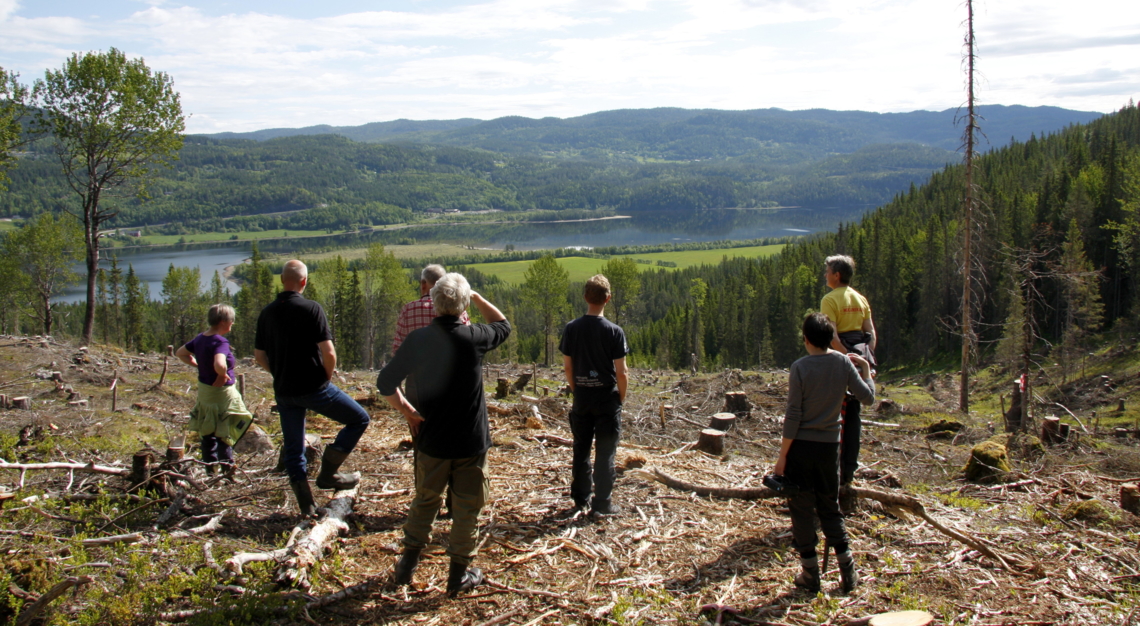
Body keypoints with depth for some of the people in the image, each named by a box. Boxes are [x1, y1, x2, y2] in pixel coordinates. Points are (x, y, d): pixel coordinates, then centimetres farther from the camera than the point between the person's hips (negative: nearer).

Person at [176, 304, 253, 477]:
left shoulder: (200, 338, 3)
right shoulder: (220, 342, -23)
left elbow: (180, 353, 16)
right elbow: (219, 365, -42)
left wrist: (198, 365, 10)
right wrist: (223, 376, -21)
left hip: (203, 390, 8)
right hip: (221, 392, -8)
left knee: (208, 432, 18)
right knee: (224, 433, 3)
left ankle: (210, 467, 27)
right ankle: (227, 467, 9)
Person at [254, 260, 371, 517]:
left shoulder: (267, 312, 4)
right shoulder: (311, 309, -12)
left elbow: (259, 356, 9)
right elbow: (329, 353, -17)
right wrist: (326, 378, 0)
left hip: (284, 391, 6)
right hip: (313, 387, -6)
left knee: (293, 450, 14)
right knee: (359, 419, 9)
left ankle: (307, 505, 16)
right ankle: (328, 473, 5)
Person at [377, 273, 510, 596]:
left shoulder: (418, 339, -8)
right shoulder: (473, 337, -14)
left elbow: (386, 382, -5)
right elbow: (503, 325, 8)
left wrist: (404, 409, 7)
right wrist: (477, 297, 9)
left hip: (431, 440, 3)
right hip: (471, 442, -3)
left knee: (425, 500, 21)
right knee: (467, 508, 10)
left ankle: (408, 564, 28)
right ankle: (459, 574, 18)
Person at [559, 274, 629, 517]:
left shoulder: (572, 328, -4)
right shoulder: (614, 331, -14)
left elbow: (567, 366, 2)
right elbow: (621, 372, -13)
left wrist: (577, 392, 14)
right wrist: (621, 397, 2)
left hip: (581, 398, 4)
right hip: (607, 397, -3)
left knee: (581, 450, 14)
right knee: (605, 452, 5)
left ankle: (580, 500, 23)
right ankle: (602, 504, 8)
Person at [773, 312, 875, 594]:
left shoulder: (800, 367, -13)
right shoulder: (844, 363, -2)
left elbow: (793, 416, -13)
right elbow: (868, 397, 4)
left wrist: (782, 455, -8)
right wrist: (866, 370, 20)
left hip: (801, 445, -4)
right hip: (829, 445, 4)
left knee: (802, 509, 6)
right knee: (830, 506, 17)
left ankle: (810, 575, 11)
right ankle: (848, 570, 15)